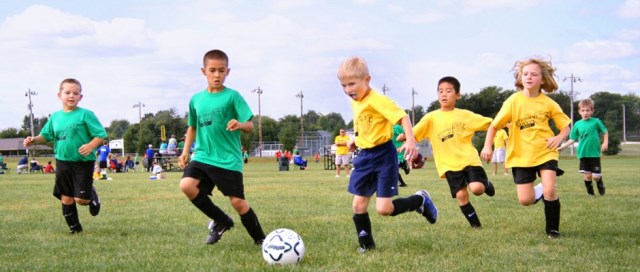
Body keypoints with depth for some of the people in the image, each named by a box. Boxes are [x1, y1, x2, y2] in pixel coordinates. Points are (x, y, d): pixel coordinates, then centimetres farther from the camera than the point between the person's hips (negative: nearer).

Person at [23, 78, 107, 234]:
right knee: (66, 198, 7)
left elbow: (101, 134, -9)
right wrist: (34, 140, -2)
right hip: (63, 162, 5)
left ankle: (92, 195, 27)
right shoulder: (55, 117, 7)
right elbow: (46, 135, 18)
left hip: (83, 162, -4)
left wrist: (91, 146, -26)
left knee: (81, 199, -8)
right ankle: (74, 227, 24)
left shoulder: (85, 115, -8)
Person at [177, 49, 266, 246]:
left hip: (229, 160, -4)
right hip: (203, 156, 4)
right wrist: (185, 152, 14)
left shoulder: (232, 96, -5)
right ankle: (221, 221, 3)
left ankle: (260, 239, 17)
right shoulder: (196, 99, 9)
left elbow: (250, 127, -9)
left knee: (237, 201, -6)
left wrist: (239, 124, -32)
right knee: (186, 185, -19)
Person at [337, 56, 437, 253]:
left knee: (383, 208, -11)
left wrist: (410, 140, -38)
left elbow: (402, 116, -27)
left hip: (383, 155, -8)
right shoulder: (355, 103, 8)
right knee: (358, 205, 4)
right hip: (364, 156, 8)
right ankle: (366, 244, 19)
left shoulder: (376, 100, -19)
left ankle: (420, 200, 14)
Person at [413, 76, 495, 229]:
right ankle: (475, 224, 14)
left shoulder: (465, 115, 4)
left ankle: (486, 184, 18)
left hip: (469, 159, -1)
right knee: (461, 195, -7)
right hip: (449, 163, 1)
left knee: (476, 188, -20)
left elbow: (489, 123, 8)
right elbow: (414, 133, -10)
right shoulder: (431, 117, 1)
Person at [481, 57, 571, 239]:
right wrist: (487, 146, -16)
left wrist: (559, 138, -18)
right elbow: (494, 125, -3)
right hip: (521, 156, 0)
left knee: (550, 190, -19)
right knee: (525, 200, -4)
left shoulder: (548, 103, -4)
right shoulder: (513, 101, -7)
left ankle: (552, 229, 3)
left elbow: (565, 126, 3)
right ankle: (539, 191, 33)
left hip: (545, 153, 0)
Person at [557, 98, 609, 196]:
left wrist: (605, 143, -7)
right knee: (587, 175, -1)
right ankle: (590, 192, 20)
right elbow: (572, 139, 7)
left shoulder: (596, 121, -1)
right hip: (583, 154, 2)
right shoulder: (577, 124, 4)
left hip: (595, 153, -2)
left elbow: (605, 132, 7)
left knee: (596, 176, -2)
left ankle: (601, 188, 30)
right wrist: (562, 147, -1)